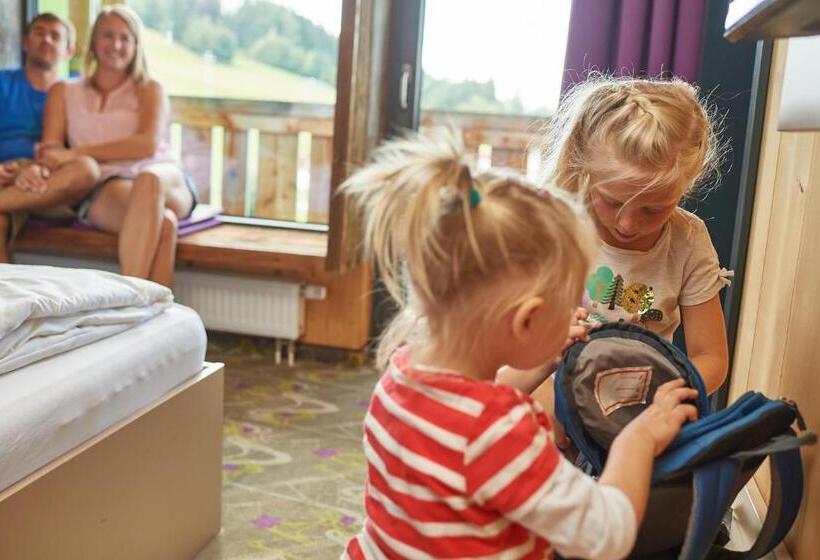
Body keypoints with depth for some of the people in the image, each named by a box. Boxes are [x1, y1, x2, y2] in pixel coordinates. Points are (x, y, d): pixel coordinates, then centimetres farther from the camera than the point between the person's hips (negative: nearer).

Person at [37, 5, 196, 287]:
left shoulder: (149, 89, 16)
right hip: (104, 187, 0)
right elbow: (50, 148, 10)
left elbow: (148, 144, -3)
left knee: (148, 179, -40)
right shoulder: (63, 92, 22)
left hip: (164, 179, 0)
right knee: (162, 223, -36)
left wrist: (77, 153, -11)